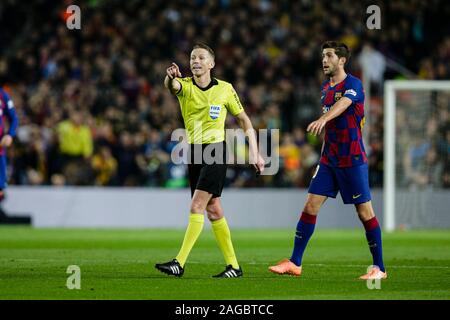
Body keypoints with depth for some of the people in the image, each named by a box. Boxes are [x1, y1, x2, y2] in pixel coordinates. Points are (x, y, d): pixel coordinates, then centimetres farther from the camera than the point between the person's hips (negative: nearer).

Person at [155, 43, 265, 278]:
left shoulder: (225, 89, -3)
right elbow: (172, 86, -24)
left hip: (215, 150, -4)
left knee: (197, 206, -15)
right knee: (213, 210, 6)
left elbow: (244, 120, 6)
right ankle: (233, 265, 13)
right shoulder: (185, 86, 1)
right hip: (194, 152, 4)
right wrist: (170, 77, -49)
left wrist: (254, 153, 0)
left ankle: (180, 262, -19)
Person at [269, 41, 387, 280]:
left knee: (364, 212, -3)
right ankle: (294, 263, 1)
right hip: (329, 160, 7)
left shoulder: (353, 84, -11)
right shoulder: (326, 88, 13)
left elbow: (342, 104, -34)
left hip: (352, 160, -7)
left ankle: (379, 267, 6)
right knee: (310, 205, -1)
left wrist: (322, 119, -52)